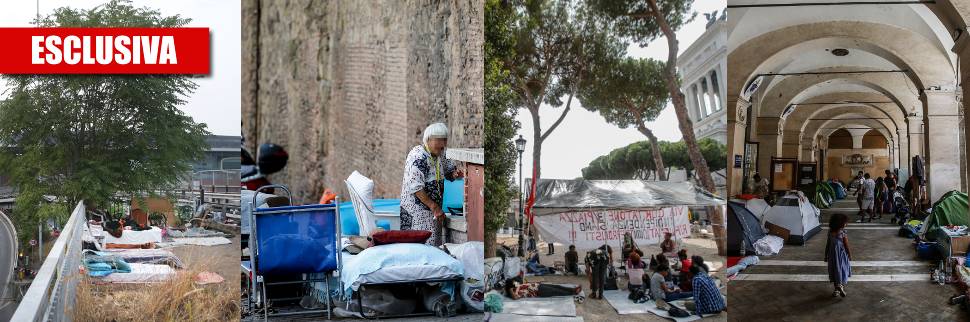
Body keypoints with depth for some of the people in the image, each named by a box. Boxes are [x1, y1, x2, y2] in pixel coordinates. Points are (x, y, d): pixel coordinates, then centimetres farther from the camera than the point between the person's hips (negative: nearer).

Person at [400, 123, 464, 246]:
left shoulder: (439, 155, 8)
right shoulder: (418, 157, -18)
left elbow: (449, 169, 24)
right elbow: (415, 187, -24)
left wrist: (455, 173, -2)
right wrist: (434, 207, -24)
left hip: (432, 212, 8)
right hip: (416, 212, -8)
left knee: (434, 245, 8)